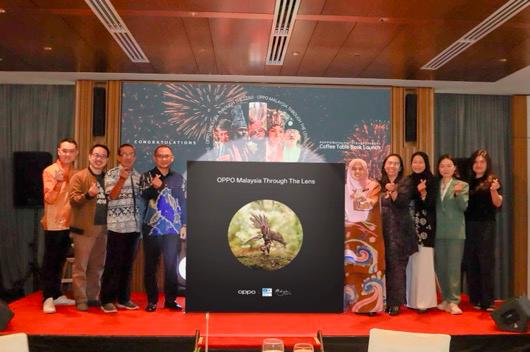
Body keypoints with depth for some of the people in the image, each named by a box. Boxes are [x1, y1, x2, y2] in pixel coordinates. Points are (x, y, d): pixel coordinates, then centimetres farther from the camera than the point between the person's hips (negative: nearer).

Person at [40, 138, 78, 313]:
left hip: (69, 224, 6)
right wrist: (58, 182, -31)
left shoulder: (75, 173, 9)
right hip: (53, 224, -5)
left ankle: (57, 295, 22)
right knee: (50, 262, 0)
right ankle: (48, 298, 4)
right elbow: (49, 199, -15)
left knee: (60, 261, 14)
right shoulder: (49, 171, -8)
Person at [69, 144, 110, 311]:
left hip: (103, 227, 5)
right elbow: (73, 199, -12)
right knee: (81, 266, -2)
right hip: (84, 227, -5)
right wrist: (88, 194, -29)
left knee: (97, 266, 12)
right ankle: (81, 299, 5)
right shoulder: (79, 177, -2)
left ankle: (93, 297, 21)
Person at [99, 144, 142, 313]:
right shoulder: (111, 174, -1)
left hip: (134, 226, 5)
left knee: (128, 263, 10)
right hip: (116, 226, -5)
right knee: (113, 263, -2)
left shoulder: (138, 176, 13)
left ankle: (123, 298, 20)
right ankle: (107, 300, 7)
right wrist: (122, 179, -25)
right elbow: (112, 196, -13)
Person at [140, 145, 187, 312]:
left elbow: (183, 202, 10)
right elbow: (143, 196, -11)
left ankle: (170, 299, 12)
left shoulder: (178, 178, 10)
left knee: (171, 264, 2)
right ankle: (152, 300, 13)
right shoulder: (147, 176, 5)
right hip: (152, 228, -1)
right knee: (151, 265, 3)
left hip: (173, 228, 1)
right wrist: (154, 187, -31)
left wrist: (184, 225, 4)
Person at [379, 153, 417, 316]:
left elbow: (403, 201, -14)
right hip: (382, 230, 4)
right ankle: (384, 300, 10)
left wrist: (392, 192, -30)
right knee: (383, 265, 2)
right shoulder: (380, 183, 13)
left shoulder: (405, 182, 2)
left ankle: (395, 303, -1)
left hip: (398, 231, -3)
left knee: (397, 266, -5)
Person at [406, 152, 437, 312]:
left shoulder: (431, 181, 0)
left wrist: (423, 194, -22)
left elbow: (431, 204, -7)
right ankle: (411, 299, 11)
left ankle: (424, 301, -1)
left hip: (425, 227, -3)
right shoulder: (408, 181, 11)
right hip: (410, 226, 4)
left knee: (424, 262, -7)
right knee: (411, 262, 4)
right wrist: (417, 191, -7)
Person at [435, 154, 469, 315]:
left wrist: (458, 193, -26)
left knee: (453, 267, -5)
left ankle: (453, 301, -2)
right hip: (439, 232, 4)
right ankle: (446, 299, 18)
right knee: (441, 267, 8)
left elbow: (464, 207, -9)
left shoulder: (462, 185, 2)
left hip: (455, 232, -3)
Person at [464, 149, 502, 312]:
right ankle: (475, 299, 15)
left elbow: (498, 204, -11)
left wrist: (493, 190, -30)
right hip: (469, 226, 4)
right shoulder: (468, 181, 11)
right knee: (471, 263, 7)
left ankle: (487, 301, 0)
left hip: (486, 226, -4)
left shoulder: (493, 180, 0)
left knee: (486, 263, -4)